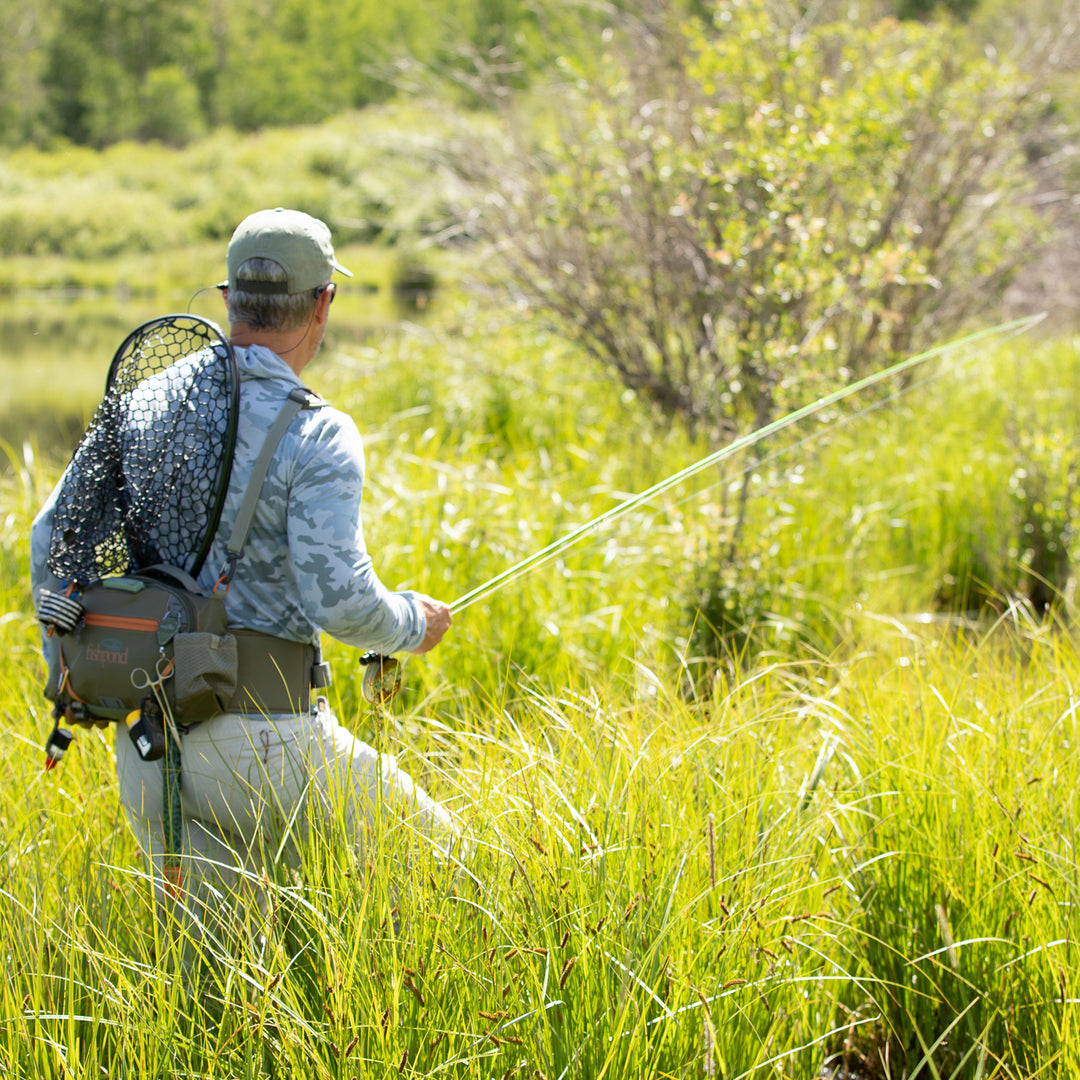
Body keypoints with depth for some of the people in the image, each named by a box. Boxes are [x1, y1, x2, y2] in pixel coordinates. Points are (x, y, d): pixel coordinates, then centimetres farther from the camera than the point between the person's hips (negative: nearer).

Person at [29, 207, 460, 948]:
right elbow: (339, 599, -19)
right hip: (257, 739, -6)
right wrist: (411, 624, 2)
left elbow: (52, 539, 13)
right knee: (431, 854, 12)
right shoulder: (317, 437, -10)